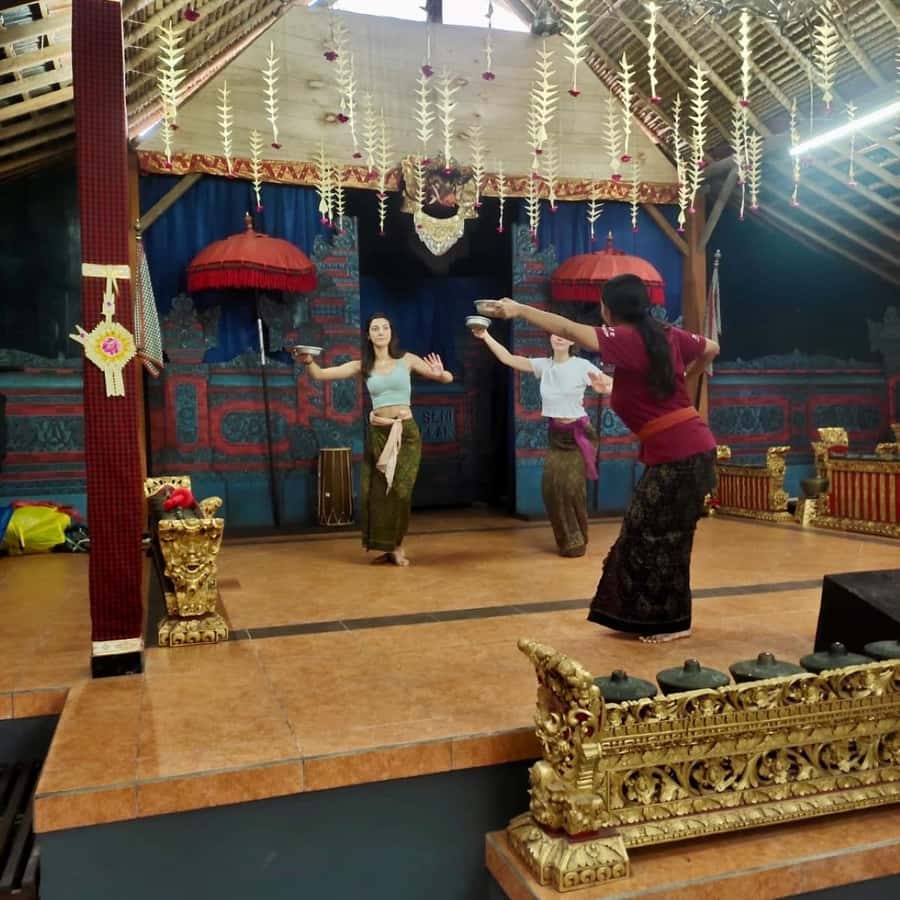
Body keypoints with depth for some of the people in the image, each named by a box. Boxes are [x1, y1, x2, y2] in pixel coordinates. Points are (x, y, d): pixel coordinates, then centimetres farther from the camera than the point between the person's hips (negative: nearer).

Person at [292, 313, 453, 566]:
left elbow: (448, 378, 0)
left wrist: (439, 374, -23)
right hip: (378, 434, 2)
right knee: (377, 491, 1)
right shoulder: (362, 366, 6)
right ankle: (388, 547, 16)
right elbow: (321, 375, 2)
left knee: (399, 491, -7)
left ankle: (397, 547, 9)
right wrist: (309, 361, -19)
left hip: (406, 432, -2)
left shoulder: (406, 360, 2)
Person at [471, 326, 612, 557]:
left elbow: (615, 384, -16)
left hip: (578, 433, -4)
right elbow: (508, 359, -4)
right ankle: (566, 539, 18)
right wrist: (486, 337, -14)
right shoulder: (543, 365, 0)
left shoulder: (581, 365, -11)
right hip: (556, 434, 4)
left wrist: (604, 387, -40)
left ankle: (577, 540, 10)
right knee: (551, 485, -2)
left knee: (571, 486, -10)